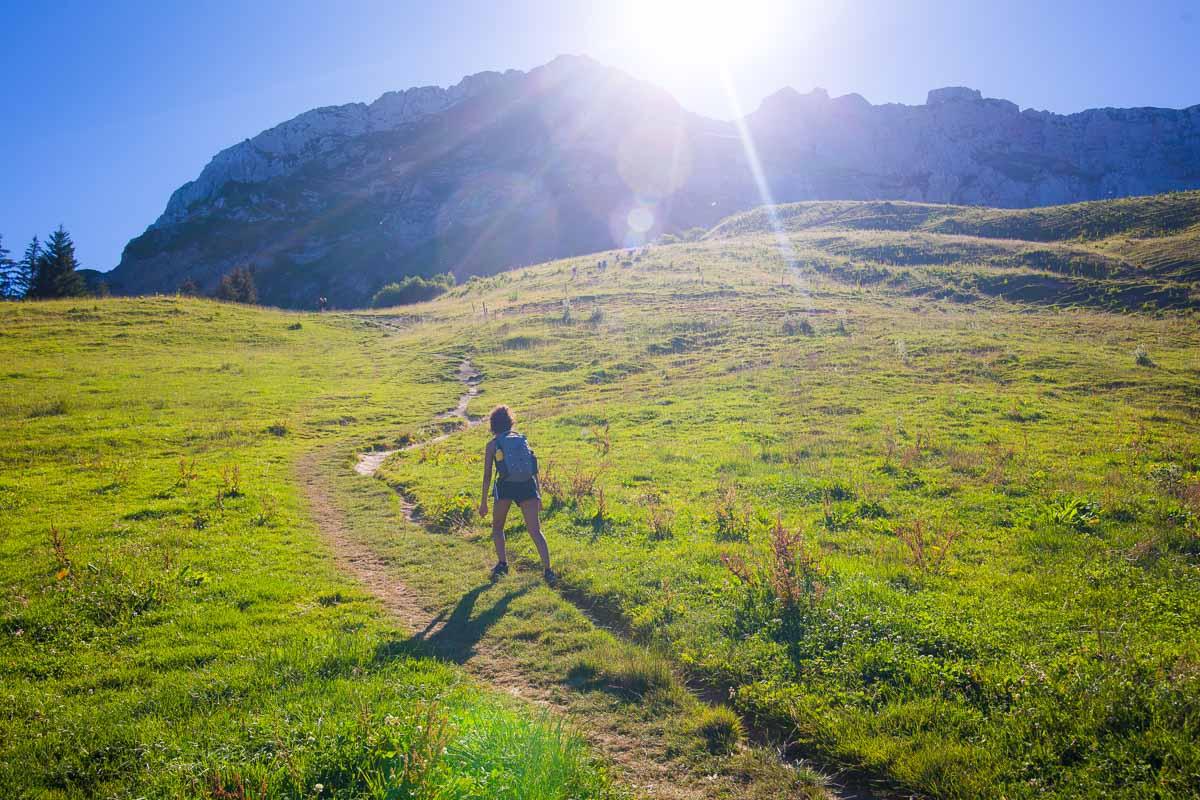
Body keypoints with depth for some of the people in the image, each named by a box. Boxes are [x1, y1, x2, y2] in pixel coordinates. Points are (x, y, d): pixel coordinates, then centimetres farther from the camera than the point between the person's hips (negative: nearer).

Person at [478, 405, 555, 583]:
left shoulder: (493, 444, 8)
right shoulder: (522, 440, 17)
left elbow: (487, 475, 4)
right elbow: (534, 470, 15)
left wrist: (483, 501, 8)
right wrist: (538, 495, 20)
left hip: (506, 486, -2)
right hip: (527, 485, 2)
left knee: (497, 527, 22)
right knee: (535, 531, -2)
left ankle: (502, 564, 13)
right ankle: (547, 569, -14)